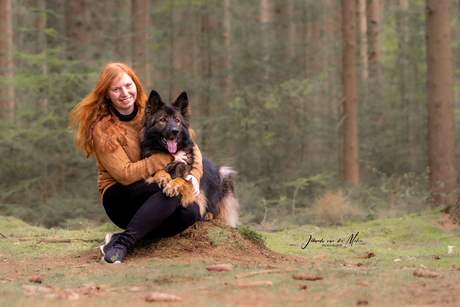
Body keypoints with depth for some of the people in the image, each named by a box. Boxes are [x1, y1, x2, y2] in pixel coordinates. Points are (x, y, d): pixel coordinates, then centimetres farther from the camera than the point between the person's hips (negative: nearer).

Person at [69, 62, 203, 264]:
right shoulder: (102, 128, -9)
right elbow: (125, 174, -17)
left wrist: (194, 174, -11)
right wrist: (169, 157, -19)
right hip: (119, 198, -5)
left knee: (191, 211, -29)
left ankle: (121, 239, -19)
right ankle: (123, 244, -32)